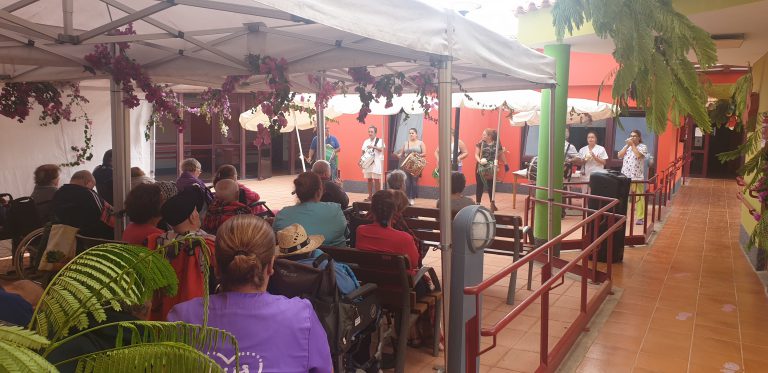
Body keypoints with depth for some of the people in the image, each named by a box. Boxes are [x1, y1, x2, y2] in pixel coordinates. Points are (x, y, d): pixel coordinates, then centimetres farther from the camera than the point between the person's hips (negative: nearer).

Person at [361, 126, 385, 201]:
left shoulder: (380, 140, -2)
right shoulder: (366, 141, 13)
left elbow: (382, 149, -17)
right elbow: (363, 152, 14)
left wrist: (373, 146, -26)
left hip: (376, 163, -5)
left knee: (376, 179, -4)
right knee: (369, 179, 8)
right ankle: (370, 196, 14)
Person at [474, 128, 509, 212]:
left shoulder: (497, 144, -2)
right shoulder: (480, 144, -4)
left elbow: (501, 155, 8)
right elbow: (476, 155, -7)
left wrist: (506, 164, 9)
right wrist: (480, 161, -26)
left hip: (491, 168, 1)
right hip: (480, 168, 0)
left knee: (491, 185, 9)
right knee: (479, 185, 3)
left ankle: (492, 204, 21)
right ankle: (478, 203, 11)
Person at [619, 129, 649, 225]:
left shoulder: (643, 147, -1)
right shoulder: (627, 146, 15)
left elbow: (638, 155, -19)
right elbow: (619, 155, 2)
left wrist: (632, 145, -12)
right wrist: (627, 145, -4)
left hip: (637, 177, -5)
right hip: (625, 177, 5)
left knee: (639, 197, -2)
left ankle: (641, 217, 2)